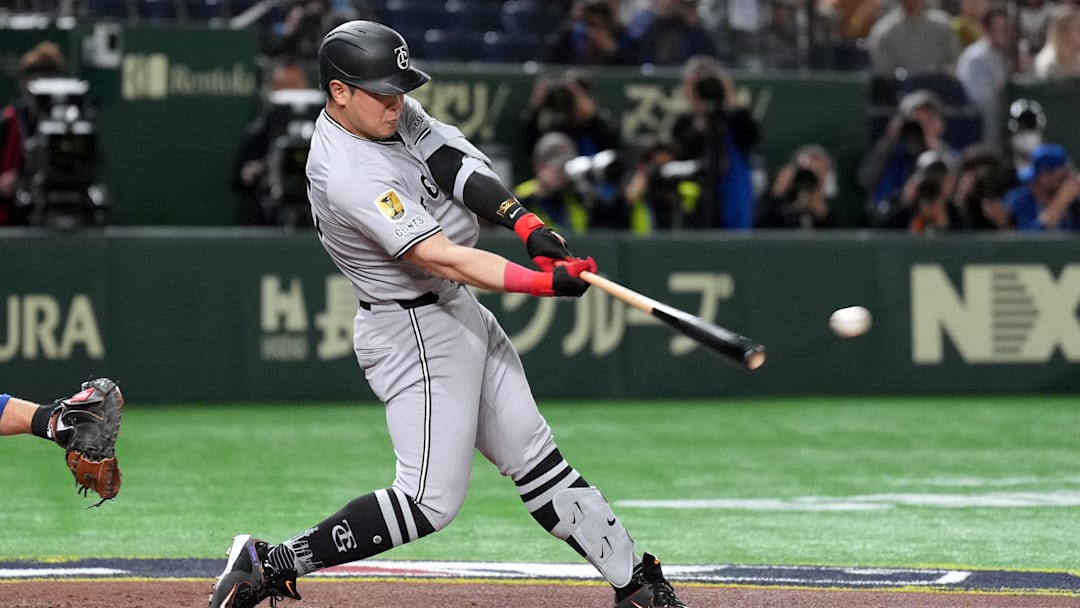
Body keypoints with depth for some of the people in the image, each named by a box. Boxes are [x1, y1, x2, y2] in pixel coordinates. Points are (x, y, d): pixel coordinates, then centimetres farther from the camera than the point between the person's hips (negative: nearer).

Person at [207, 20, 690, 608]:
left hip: (459, 314, 9)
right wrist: (546, 282, -35)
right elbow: (439, 257, -31)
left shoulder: (393, 113, 0)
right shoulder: (347, 177, -27)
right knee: (431, 499, -11)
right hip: (413, 332, -9)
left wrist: (527, 224, -23)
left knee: (533, 455, 13)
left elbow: (457, 165, -6)